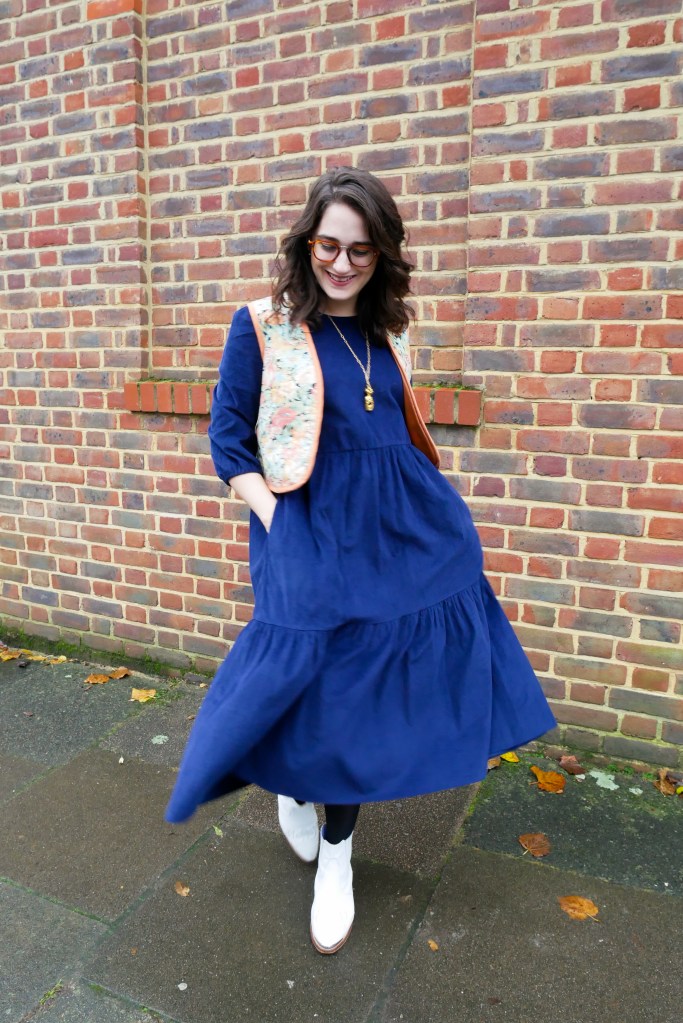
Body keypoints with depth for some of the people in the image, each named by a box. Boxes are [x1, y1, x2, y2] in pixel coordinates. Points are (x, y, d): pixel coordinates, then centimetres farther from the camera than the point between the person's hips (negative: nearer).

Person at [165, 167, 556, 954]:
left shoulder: (388, 332, 10)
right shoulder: (262, 325, -4)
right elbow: (227, 438, -4)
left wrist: (431, 512, 11)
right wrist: (276, 525, -13)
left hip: (401, 531, 5)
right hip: (311, 533, -5)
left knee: (371, 681, 10)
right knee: (322, 677, 3)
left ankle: (336, 854, 32)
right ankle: (291, 782, 41)